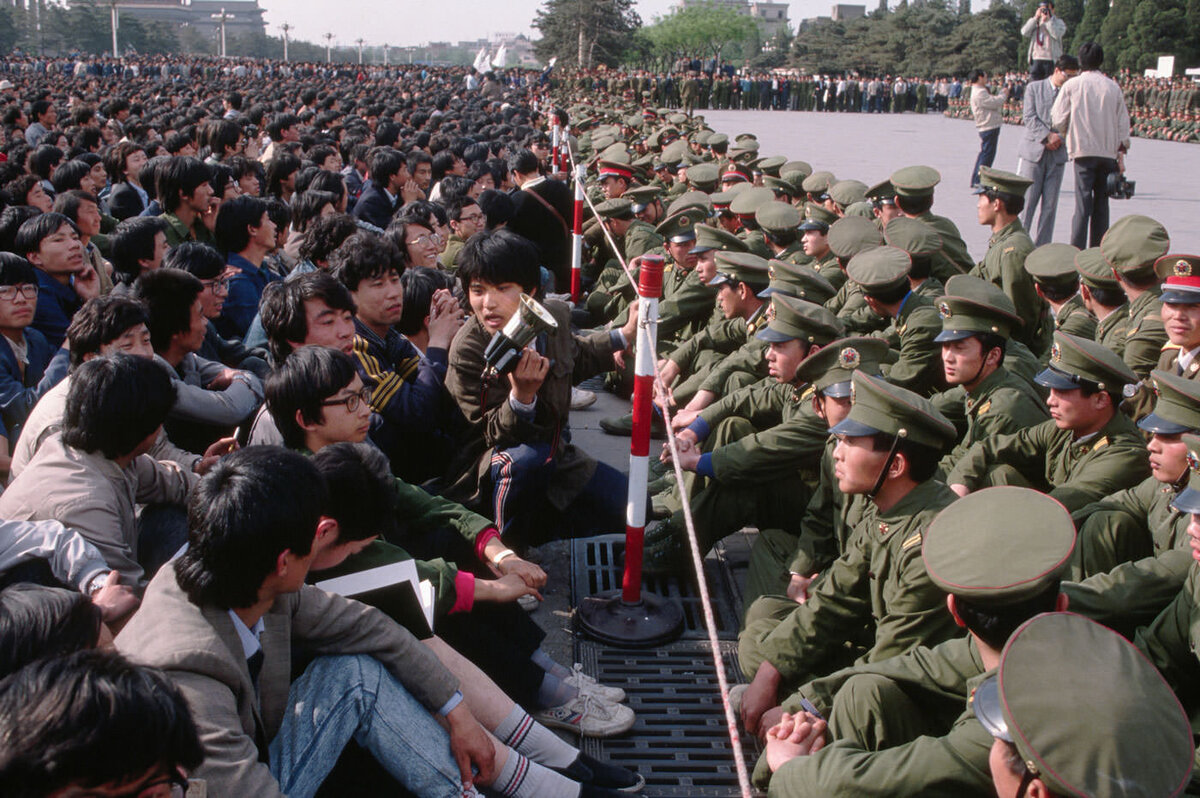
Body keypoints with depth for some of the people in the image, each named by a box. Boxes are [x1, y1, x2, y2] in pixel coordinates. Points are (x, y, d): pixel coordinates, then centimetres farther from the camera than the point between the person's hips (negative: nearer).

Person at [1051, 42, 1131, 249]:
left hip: (1083, 149, -2)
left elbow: (1058, 119, -1)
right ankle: (1098, 251, 10)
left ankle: (1077, 250, -14)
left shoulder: (1071, 85, -2)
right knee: (1101, 202, 9)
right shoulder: (1113, 87, 6)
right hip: (1109, 152, 2)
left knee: (1083, 202, -5)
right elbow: (1123, 123, 7)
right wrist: (1121, 154, 13)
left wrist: (1068, 135, 19)